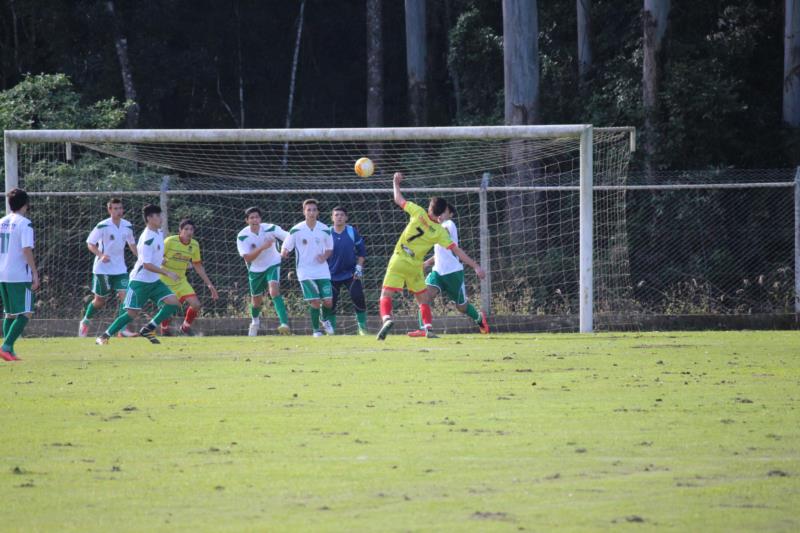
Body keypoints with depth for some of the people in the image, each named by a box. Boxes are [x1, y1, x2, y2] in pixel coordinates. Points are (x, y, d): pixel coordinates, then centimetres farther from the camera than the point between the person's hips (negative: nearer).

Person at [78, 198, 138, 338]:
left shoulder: (127, 226, 2)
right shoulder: (103, 226, -13)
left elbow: (132, 245, 18)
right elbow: (90, 243, -9)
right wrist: (101, 255, -25)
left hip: (120, 269, 3)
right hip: (102, 269, -3)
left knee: (124, 295, -15)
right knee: (99, 301, 8)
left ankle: (123, 329, -14)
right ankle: (85, 321, 35)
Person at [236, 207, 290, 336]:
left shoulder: (270, 228, -19)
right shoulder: (242, 236, -18)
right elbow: (247, 258, -26)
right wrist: (262, 247, -38)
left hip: (272, 265, -2)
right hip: (255, 270, 2)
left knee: (274, 290, -27)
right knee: (256, 300, 15)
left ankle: (284, 324, -36)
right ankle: (255, 321, 48)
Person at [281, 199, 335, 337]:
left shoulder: (324, 229, 0)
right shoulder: (296, 230, -7)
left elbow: (330, 248, 13)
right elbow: (286, 248, -2)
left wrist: (324, 256, -9)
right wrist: (284, 253, -26)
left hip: (322, 271, 2)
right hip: (305, 272, -2)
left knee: (328, 301, -2)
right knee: (314, 301, -11)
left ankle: (325, 320, 32)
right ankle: (316, 330, 9)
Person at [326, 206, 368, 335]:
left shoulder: (352, 232, -2)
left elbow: (361, 251, 5)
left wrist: (359, 267, -5)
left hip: (350, 272, -1)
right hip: (332, 274, 1)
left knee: (358, 297, -14)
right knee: (330, 302, -2)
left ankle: (362, 326, -2)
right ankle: (331, 328, 11)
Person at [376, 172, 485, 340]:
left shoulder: (419, 213, -9)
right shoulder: (440, 232, -6)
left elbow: (398, 200, 2)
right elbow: (457, 251, -9)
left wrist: (396, 183, 20)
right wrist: (476, 266, -6)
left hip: (398, 262, -1)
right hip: (415, 268, 1)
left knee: (386, 295, -2)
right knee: (423, 298, 16)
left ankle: (386, 318, -28)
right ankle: (429, 328, 3)